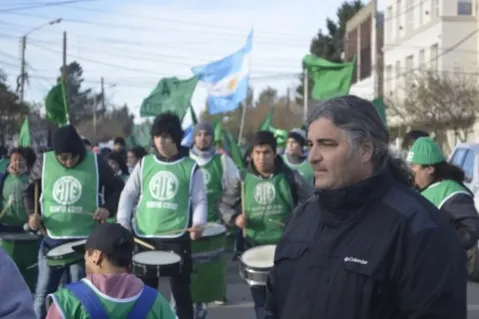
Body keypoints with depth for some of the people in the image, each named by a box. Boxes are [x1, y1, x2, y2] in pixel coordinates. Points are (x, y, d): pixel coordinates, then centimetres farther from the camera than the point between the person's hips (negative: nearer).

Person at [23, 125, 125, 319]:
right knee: (43, 295, 9)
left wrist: (108, 208, -11)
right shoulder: (43, 162, -1)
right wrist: (32, 213, -5)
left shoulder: (96, 163, -5)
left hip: (85, 240, -2)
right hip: (51, 240, 2)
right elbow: (29, 191, 13)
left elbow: (117, 188, 7)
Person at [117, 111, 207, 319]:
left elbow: (199, 200, 0)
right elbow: (128, 194, 13)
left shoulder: (191, 167, 2)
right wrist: (123, 221, -1)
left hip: (177, 237, -3)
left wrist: (198, 224, -18)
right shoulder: (144, 164, 9)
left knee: (180, 291, 4)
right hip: (144, 236, 3)